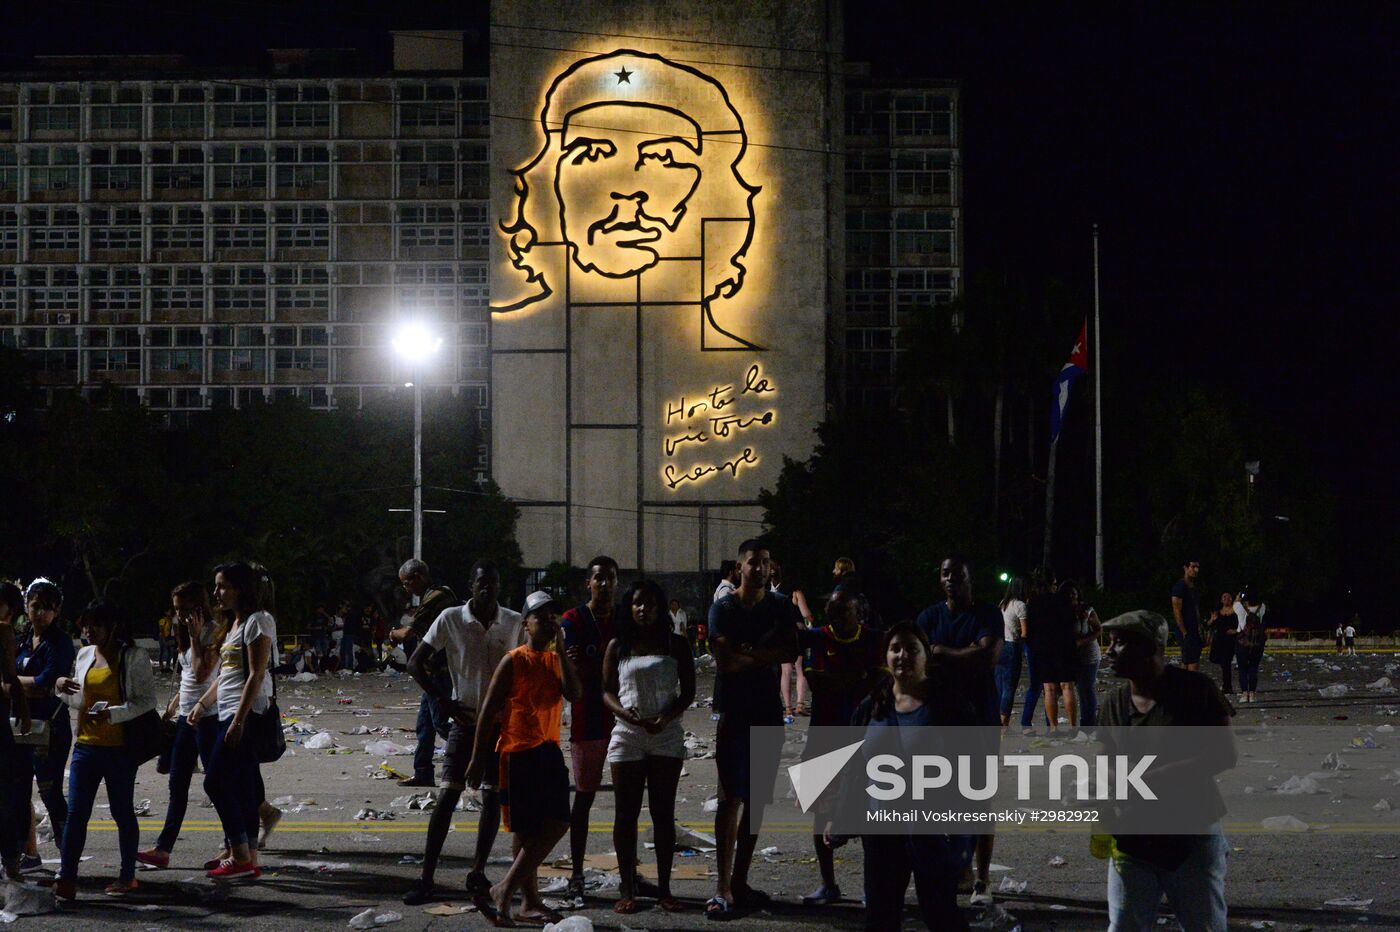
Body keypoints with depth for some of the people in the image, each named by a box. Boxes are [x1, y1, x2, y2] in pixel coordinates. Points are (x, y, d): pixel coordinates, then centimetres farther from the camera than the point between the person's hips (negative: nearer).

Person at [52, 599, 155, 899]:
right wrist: (62, 687, 0)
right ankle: (66, 879, -3)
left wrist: (114, 713, -23)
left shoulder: (134, 658, -7)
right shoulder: (85, 655, 11)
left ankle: (128, 876, 17)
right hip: (86, 745, 5)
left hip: (120, 747, -5)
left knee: (122, 812, 5)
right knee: (76, 813, -1)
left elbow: (148, 700, -10)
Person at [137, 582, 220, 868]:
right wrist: (171, 709, 20)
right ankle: (163, 849, 9)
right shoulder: (187, 634, 16)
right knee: (177, 784, 8)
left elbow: (201, 674, -21)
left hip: (207, 715, -9)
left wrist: (195, 637, -17)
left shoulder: (213, 632, -11)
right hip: (186, 715, 9)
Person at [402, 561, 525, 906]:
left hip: (501, 721, 2)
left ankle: (478, 872, 15)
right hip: (465, 719, -2)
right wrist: (444, 702, -8)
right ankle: (426, 877, -2)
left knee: (493, 797, 3)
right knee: (448, 796, -5)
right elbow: (416, 663, -1)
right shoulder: (451, 619, -5)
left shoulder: (515, 623, -1)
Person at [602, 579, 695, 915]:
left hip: (666, 736, 0)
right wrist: (624, 713, -15)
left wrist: (667, 717, -15)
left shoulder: (676, 644, 4)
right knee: (626, 814, 2)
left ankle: (664, 889, 10)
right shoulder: (617, 646, 6)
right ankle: (627, 890, 7)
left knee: (663, 814, 3)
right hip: (627, 736, 0)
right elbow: (607, 691, 6)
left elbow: (688, 691, 3)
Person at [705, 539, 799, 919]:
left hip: (769, 712, 4)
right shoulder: (723, 609, -2)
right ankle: (723, 887, -13)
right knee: (731, 798, -10)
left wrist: (748, 652, -14)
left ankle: (740, 882, 13)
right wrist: (766, 653, -5)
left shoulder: (781, 608, 9)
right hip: (734, 712, -4)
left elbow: (792, 651, -7)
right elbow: (725, 661, -14)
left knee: (757, 800, 6)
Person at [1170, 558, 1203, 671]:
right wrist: (1185, 633, -18)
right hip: (1186, 632, -9)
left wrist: (1199, 629, 15)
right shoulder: (1180, 586, -11)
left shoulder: (1193, 587, 17)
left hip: (1195, 632, 9)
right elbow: (1176, 611, -16)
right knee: (1193, 665, -15)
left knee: (1186, 664, 10)